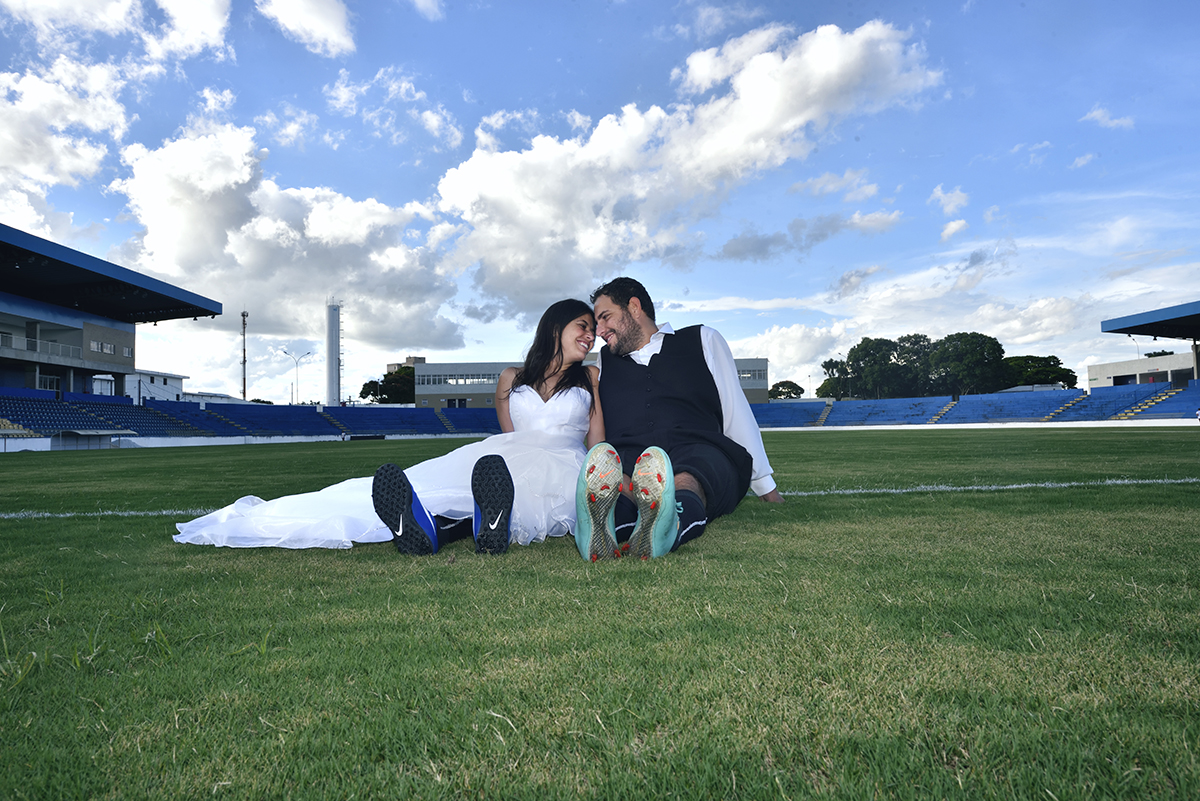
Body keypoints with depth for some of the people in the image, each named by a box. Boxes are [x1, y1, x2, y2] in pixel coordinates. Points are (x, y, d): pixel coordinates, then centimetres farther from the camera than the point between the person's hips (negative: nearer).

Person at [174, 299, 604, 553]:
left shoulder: (590, 379, 20)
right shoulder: (512, 379, 21)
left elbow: (597, 443, 14)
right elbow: (511, 439, 17)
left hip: (562, 470, -2)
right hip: (512, 458, 2)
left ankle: (495, 524, -68)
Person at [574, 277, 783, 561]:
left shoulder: (702, 340, 22)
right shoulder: (604, 361, 29)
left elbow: (736, 414, 20)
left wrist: (766, 487, 20)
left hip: (697, 453, -1)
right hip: (626, 458, 2)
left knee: (685, 483, -39)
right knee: (606, 478, -37)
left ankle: (668, 525, -70)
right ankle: (602, 527, -67)